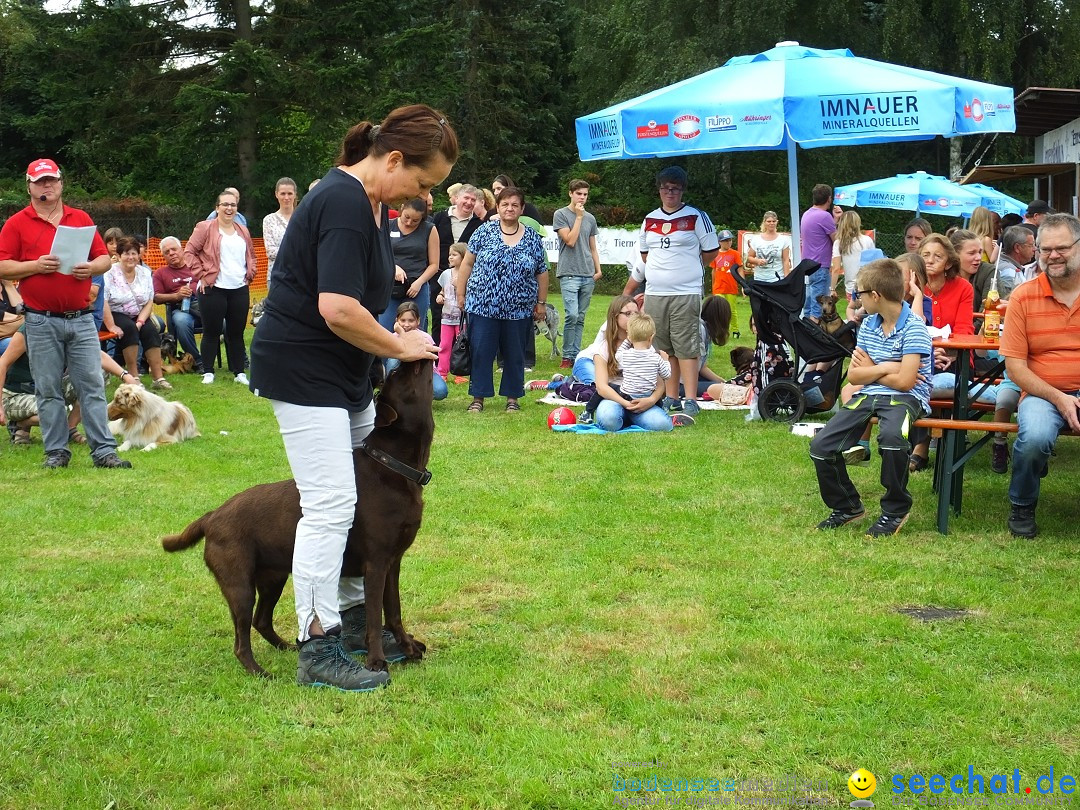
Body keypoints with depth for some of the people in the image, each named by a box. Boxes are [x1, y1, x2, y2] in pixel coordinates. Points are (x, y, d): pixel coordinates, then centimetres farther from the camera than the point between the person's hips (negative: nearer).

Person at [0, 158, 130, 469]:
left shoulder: (81, 219, 11)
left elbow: (104, 258, 13)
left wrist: (91, 267, -9)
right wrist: (36, 265, -16)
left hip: (81, 318, 2)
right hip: (41, 322, -2)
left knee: (92, 385, 0)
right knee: (48, 389, 4)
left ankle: (104, 450, 1)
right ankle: (56, 451, 12)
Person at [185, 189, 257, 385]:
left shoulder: (243, 231, 15)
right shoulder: (205, 228, -2)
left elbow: (251, 256, 26)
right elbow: (190, 251, -3)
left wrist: (249, 274, 12)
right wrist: (201, 275, -8)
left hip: (240, 289, 4)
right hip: (213, 289, -4)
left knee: (237, 332, 7)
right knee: (212, 332, 0)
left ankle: (239, 372, 13)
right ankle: (208, 372, 9)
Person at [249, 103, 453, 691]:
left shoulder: (371, 201, 10)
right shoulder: (343, 204, -22)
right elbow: (337, 309, -28)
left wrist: (389, 339, 7)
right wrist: (398, 346, -14)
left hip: (343, 373, 11)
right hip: (303, 368, -11)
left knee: (371, 490, 13)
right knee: (331, 504, -13)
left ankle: (351, 615, 23)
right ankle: (318, 648, -8)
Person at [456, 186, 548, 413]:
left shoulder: (533, 238, 4)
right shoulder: (484, 231, 1)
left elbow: (541, 272, 9)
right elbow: (467, 263, 4)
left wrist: (541, 302, 8)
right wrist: (461, 294, 2)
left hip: (519, 309, 1)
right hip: (483, 307, -1)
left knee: (515, 355, 8)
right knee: (480, 352, 0)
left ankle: (512, 397, 19)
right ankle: (478, 397, 9)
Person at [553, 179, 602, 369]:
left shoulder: (590, 218, 16)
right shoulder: (561, 214, 0)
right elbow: (570, 240, -10)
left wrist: (598, 269, 10)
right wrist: (579, 217, -7)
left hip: (588, 275, 5)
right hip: (569, 274, -5)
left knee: (580, 318, 7)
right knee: (572, 315, -15)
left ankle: (576, 355, 11)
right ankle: (567, 356, -6)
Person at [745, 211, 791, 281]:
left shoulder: (783, 239, 3)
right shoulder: (756, 239, 7)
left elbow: (786, 261, 1)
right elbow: (749, 258, 11)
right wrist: (757, 261, -11)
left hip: (777, 280, -2)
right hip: (759, 279, 2)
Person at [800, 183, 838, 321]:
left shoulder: (806, 214, 12)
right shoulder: (824, 216, -15)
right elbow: (837, 240, -11)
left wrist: (835, 220, 18)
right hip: (820, 266, -9)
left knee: (808, 306, 13)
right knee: (818, 309, -8)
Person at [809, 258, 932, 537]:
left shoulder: (913, 329, -12)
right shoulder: (868, 325, 11)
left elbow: (904, 381, -19)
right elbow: (853, 376, 8)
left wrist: (871, 370, -4)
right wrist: (885, 369, -8)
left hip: (905, 398, -7)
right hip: (868, 396, 7)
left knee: (891, 436, -40)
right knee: (821, 446, -10)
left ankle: (895, 511, -17)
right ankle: (847, 506, 14)